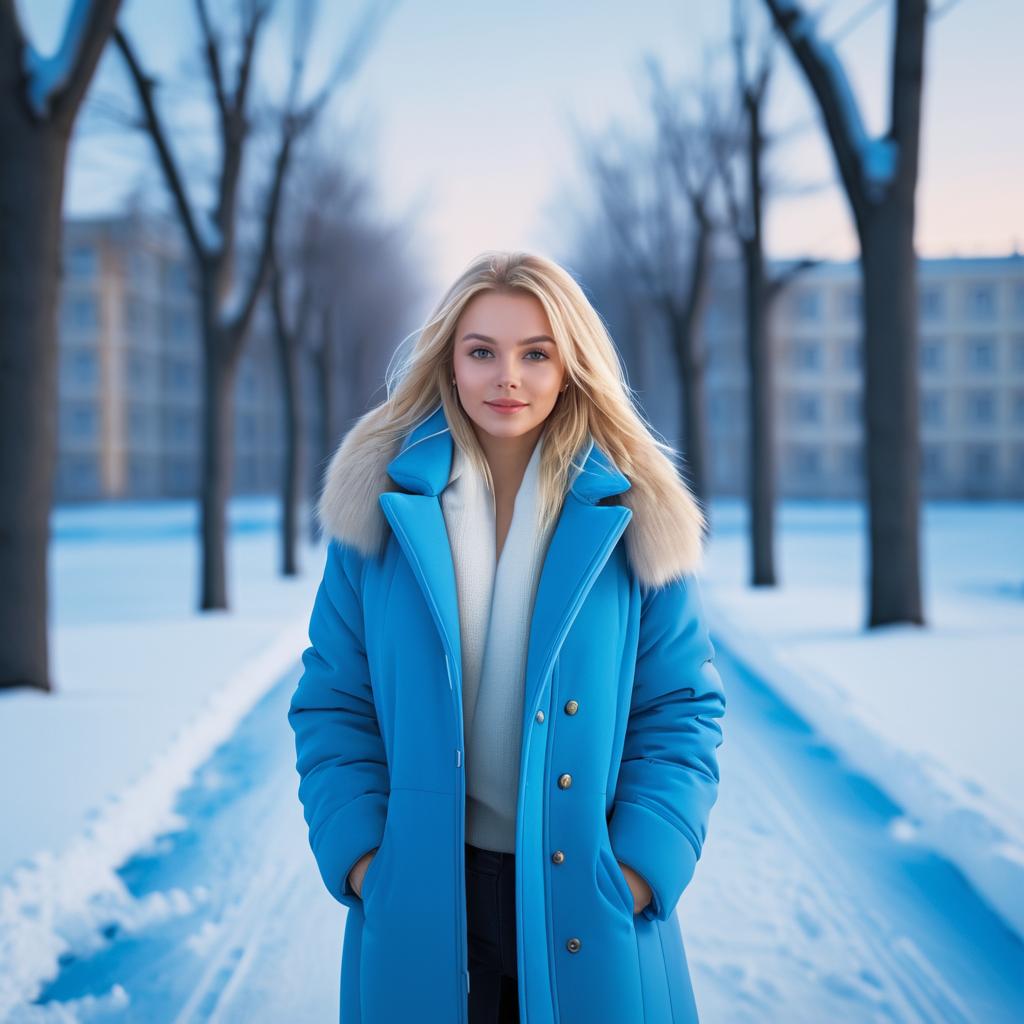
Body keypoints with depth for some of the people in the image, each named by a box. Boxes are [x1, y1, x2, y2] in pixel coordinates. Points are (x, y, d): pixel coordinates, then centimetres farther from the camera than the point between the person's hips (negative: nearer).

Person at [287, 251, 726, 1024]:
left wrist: (639, 867, -11)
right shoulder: (382, 508, 1)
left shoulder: (633, 517, -1)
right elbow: (333, 705, 2)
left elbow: (682, 708, -1)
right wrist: (359, 856, -8)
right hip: (419, 912, 1)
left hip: (589, 913, 0)